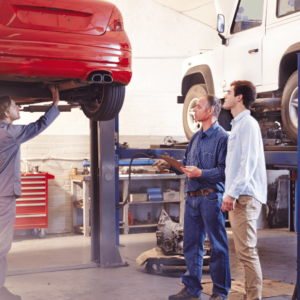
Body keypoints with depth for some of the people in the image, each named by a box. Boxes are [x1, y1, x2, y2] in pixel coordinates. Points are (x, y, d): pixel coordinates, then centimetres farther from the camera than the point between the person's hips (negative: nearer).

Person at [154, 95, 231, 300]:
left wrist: (201, 173, -23)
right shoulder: (196, 137, 17)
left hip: (211, 197, -8)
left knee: (218, 245, 1)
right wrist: (170, 165, 7)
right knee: (191, 244, 12)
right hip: (192, 197, 8)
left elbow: (224, 170, -16)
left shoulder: (222, 137, -9)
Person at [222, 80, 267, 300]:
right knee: (246, 250, 13)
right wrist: (230, 194, 18)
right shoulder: (237, 125, 19)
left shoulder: (248, 123, -10)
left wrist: (233, 193, -22)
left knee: (246, 251, -10)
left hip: (245, 197, -10)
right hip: (238, 197, 10)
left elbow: (248, 162, -19)